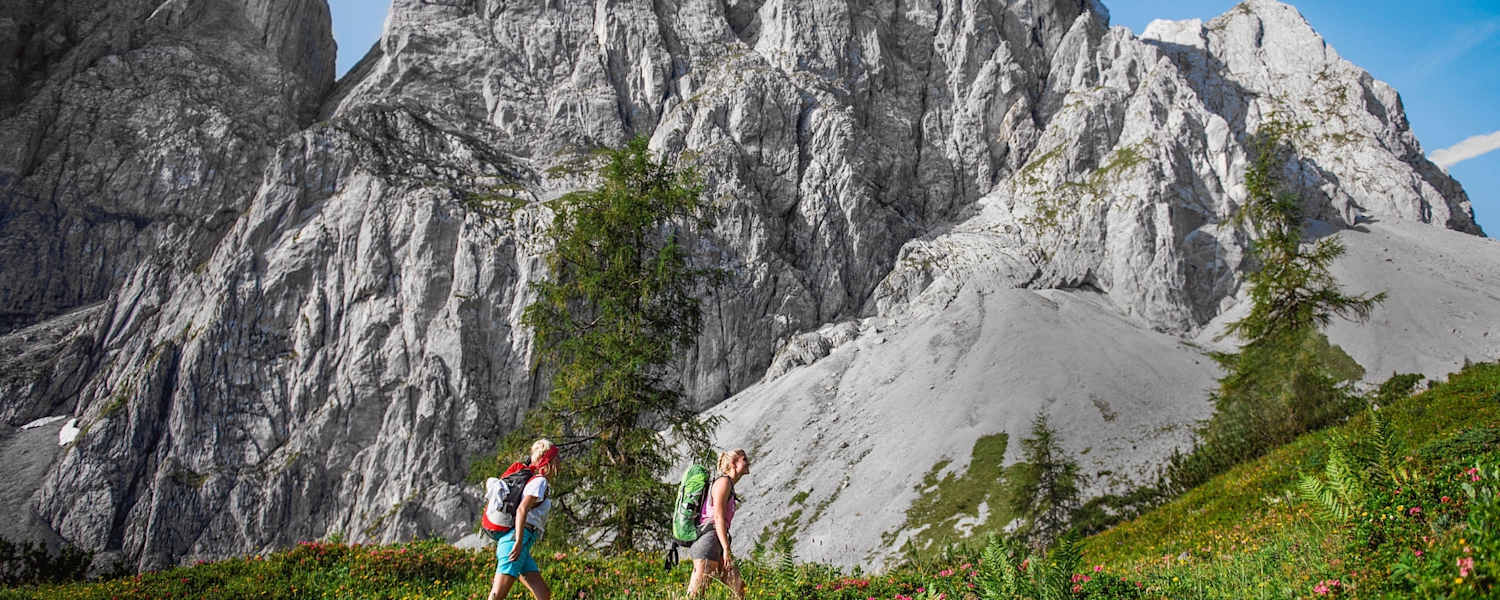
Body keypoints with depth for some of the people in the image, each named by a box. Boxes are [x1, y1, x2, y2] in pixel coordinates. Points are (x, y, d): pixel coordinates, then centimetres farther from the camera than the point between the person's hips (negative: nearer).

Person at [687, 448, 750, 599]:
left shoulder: (729, 485, 23)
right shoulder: (723, 481, -6)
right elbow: (718, 517, -14)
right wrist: (726, 549, -17)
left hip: (716, 545, 10)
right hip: (708, 540, -10)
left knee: (739, 587, 8)